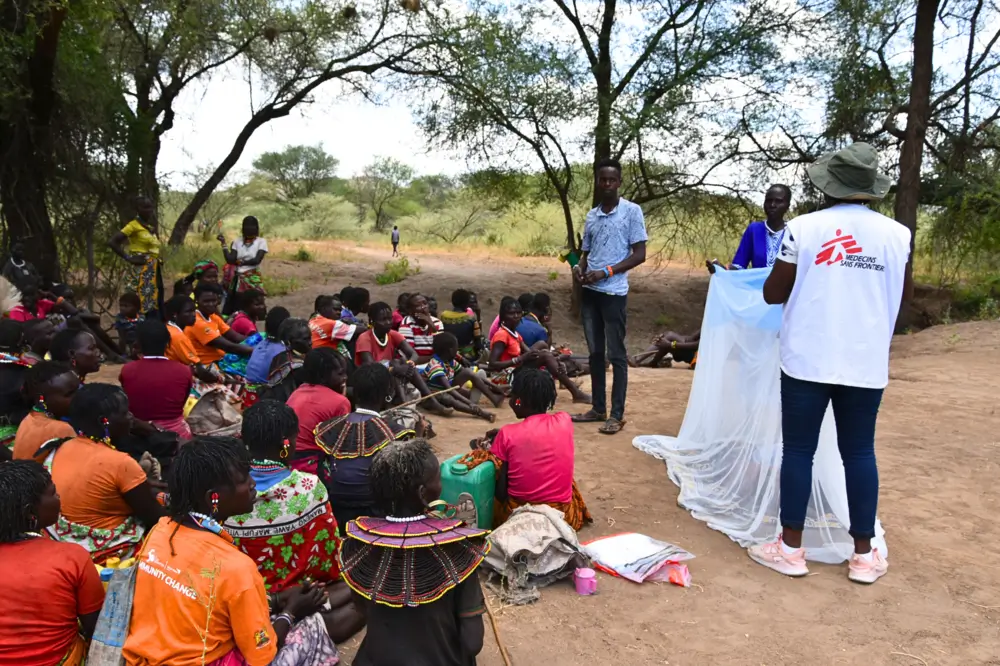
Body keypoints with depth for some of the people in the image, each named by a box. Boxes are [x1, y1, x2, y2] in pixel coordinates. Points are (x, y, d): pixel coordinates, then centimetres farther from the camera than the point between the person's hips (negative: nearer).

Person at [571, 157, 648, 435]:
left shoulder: (632, 211, -3)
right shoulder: (591, 216, 13)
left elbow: (639, 254, -7)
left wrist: (605, 272, -16)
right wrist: (579, 267, -4)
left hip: (614, 292, -6)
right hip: (589, 292, 6)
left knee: (616, 354, -1)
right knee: (595, 352, 11)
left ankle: (617, 414, 5)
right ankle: (598, 408, 20)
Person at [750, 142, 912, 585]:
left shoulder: (803, 228, -8)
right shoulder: (897, 234, 0)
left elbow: (772, 294, -2)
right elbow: (904, 294, 14)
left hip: (807, 360, -2)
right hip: (866, 364, 3)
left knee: (798, 450, 6)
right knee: (859, 453, 11)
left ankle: (790, 549, 14)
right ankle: (864, 555, 20)